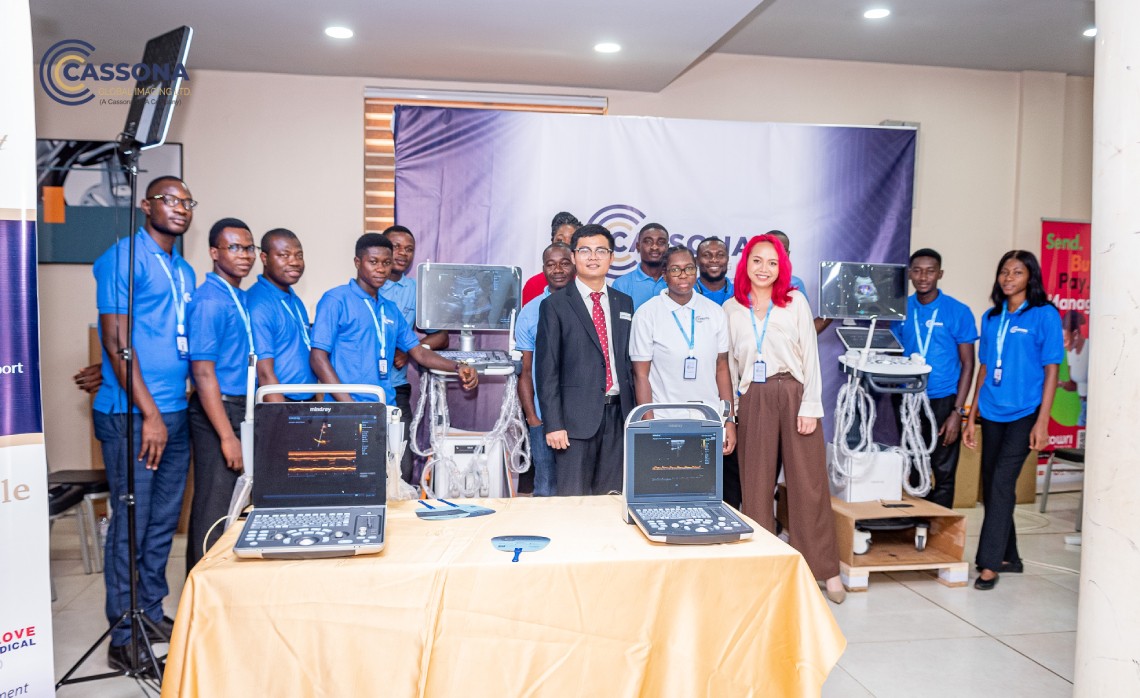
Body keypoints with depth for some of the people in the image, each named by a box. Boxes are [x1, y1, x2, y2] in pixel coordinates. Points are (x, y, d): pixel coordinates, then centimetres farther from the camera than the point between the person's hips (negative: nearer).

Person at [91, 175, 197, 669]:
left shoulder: (184, 271, 16)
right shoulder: (123, 258, -7)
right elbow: (115, 341, -13)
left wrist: (178, 405, 14)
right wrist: (149, 414, -16)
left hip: (175, 413, 7)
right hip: (131, 415, -7)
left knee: (163, 521, 14)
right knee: (130, 523, -1)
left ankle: (152, 612, 27)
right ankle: (124, 636, 10)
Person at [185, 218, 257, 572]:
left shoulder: (242, 298, 13)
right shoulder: (209, 301, -13)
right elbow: (203, 373, -18)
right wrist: (227, 436, -20)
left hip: (242, 409, 9)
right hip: (218, 410, -9)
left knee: (236, 505, 15)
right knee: (213, 511, -2)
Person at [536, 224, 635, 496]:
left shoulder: (624, 303, 14)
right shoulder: (555, 305, 0)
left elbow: (628, 361, 15)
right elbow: (547, 368, -4)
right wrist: (553, 424, -11)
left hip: (617, 414, 4)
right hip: (576, 417, -4)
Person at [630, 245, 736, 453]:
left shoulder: (715, 312, 6)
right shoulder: (646, 314, -3)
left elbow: (722, 368, 8)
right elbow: (641, 375, -4)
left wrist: (730, 420, 4)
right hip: (665, 424, -3)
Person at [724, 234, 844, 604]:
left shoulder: (795, 301, 4)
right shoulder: (731, 309, 8)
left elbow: (810, 355, 1)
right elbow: (728, 363, 11)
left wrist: (810, 405, -7)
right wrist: (729, 410, 6)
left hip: (794, 395, -1)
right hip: (753, 401, 2)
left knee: (808, 483, 1)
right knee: (756, 486, 6)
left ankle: (826, 570, 11)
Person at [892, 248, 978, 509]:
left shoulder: (958, 311, -5)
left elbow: (967, 365, -3)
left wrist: (957, 412, -10)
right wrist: (897, 405, 3)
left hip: (942, 402, -3)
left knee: (943, 474, 3)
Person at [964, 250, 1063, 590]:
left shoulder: (1045, 315, -4)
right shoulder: (991, 318, 10)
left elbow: (1051, 371, -6)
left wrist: (1042, 422, -12)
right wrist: (972, 417, 11)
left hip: (1024, 413, -5)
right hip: (992, 413, 5)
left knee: (1002, 483, -11)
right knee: (990, 484, 10)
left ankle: (990, 564, -5)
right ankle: (1008, 556, 24)